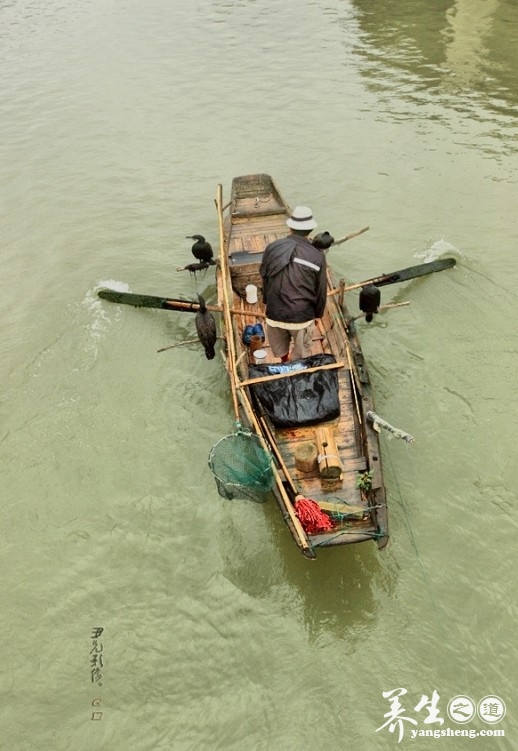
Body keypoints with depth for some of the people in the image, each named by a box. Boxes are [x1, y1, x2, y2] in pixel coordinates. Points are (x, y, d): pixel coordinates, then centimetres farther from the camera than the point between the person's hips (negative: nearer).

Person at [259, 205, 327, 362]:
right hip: (303, 315, -3)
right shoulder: (317, 256, -10)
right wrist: (318, 313, 15)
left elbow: (263, 277, 6)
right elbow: (321, 290, -2)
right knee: (301, 357, 18)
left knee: (280, 349, 28)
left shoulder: (272, 248, -5)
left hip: (274, 313, 3)